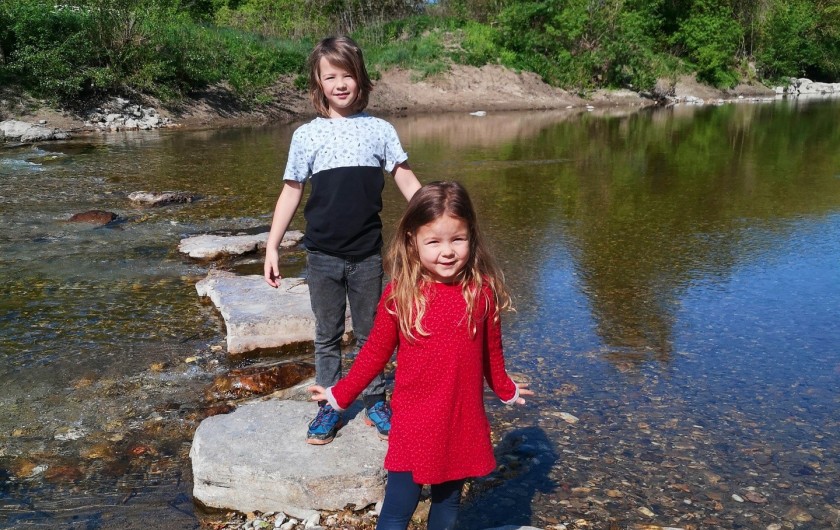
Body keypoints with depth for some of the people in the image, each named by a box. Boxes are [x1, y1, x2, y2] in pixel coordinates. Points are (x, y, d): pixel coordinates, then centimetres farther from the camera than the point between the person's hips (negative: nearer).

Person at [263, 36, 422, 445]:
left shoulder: (380, 130, 0)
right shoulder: (307, 135, 1)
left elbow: (408, 183, 1)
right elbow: (291, 192, 5)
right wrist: (272, 246, 3)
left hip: (367, 255, 0)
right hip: (323, 256, 0)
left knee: (370, 334, 13)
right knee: (327, 336, 12)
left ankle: (375, 403, 29)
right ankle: (329, 406, 26)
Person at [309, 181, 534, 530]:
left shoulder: (483, 291, -8)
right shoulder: (399, 294, -12)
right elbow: (376, 352, 0)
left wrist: (506, 391, 21)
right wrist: (340, 394, 4)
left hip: (464, 424, 2)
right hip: (413, 425, -2)